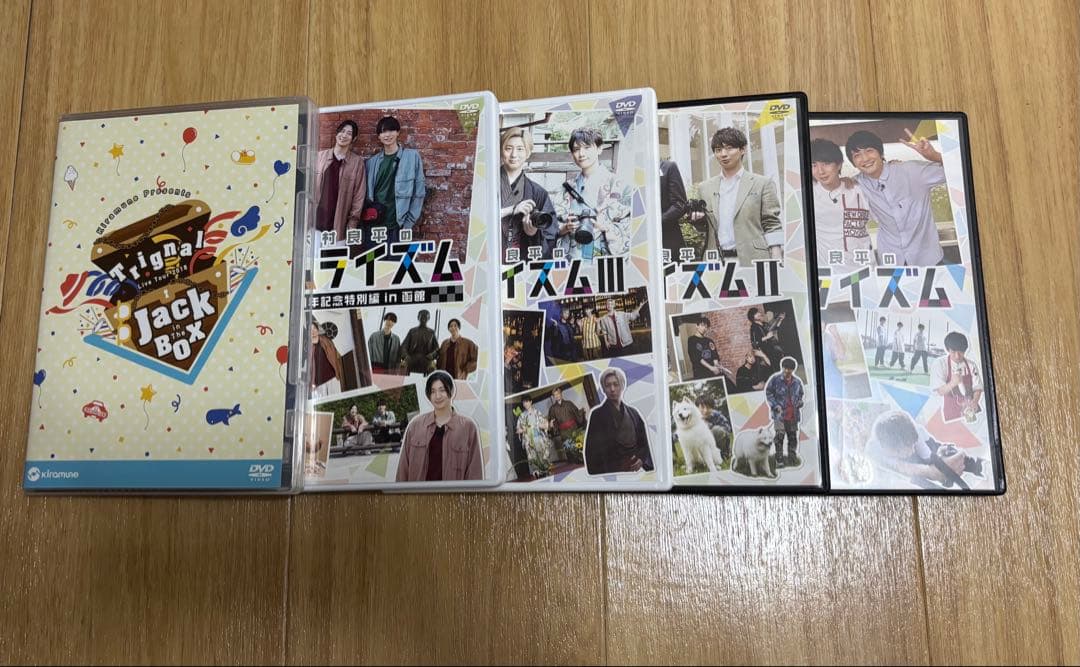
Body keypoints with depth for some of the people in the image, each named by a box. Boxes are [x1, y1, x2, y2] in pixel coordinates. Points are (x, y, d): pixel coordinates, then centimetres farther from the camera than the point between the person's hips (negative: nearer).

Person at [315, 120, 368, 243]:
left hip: (339, 223, -2)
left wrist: (353, 222, -4)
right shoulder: (321, 156, 6)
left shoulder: (357, 162, 0)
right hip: (316, 219, 2)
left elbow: (359, 194, 1)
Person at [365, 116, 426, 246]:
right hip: (374, 225, 3)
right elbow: (367, 193, 15)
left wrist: (408, 223, -5)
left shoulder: (412, 156, -1)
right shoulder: (372, 161, 9)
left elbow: (419, 193, -2)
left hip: (398, 225, -3)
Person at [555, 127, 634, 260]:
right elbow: (554, 227, 14)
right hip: (573, 258, 3)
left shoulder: (617, 185, 3)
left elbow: (630, 227, -1)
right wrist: (566, 227, -5)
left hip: (607, 258, -2)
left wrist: (608, 227, -16)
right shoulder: (569, 187, 15)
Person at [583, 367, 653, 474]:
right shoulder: (597, 414, -3)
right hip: (609, 472, -4)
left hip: (634, 470, 4)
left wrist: (641, 459, -5)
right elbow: (592, 449, -7)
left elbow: (643, 442, 13)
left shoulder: (633, 413, 10)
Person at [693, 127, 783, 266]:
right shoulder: (704, 187, 16)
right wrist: (697, 219, -1)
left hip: (751, 260, -2)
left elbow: (772, 225, 3)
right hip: (716, 262, 3)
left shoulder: (762, 183, 7)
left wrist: (776, 264, -7)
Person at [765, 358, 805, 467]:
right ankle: (779, 460, 2)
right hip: (779, 414, -4)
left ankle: (792, 458, 18)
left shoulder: (797, 382, 12)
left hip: (793, 415, 4)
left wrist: (799, 402, 5)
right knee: (779, 437, -4)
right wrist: (775, 405, -11)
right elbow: (768, 393, 0)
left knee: (793, 437, 7)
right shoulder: (775, 379, -1)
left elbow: (800, 395, 26)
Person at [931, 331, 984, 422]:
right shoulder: (939, 363, -7)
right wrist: (952, 383, -30)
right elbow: (940, 392, -11)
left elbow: (977, 388, 3)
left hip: (970, 409, 3)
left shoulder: (971, 365, 3)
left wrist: (975, 401, -17)